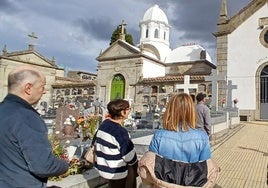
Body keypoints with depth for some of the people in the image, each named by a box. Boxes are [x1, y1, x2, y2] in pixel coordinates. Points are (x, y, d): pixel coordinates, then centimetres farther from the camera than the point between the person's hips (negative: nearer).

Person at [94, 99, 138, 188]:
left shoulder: (103, 125, -3)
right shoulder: (120, 132, -27)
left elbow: (97, 144, 9)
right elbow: (130, 157, -21)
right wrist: (135, 164, 0)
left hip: (103, 167, 8)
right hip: (117, 172, -8)